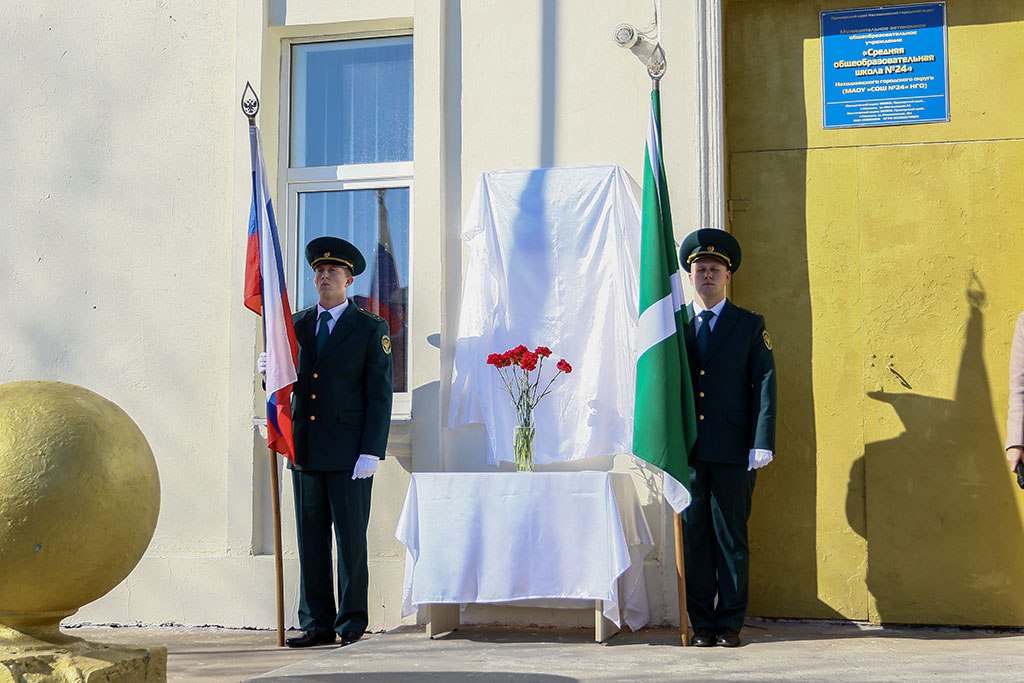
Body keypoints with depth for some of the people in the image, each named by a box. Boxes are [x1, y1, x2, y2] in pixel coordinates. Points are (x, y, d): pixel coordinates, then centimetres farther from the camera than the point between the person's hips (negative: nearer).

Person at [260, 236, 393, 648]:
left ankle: (352, 624, 7)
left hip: (349, 454, -4)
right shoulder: (298, 325, 13)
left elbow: (379, 395, -5)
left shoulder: (371, 329, 1)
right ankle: (317, 624, 10)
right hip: (306, 451, 4)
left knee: (351, 539, -1)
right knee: (310, 539, 5)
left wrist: (371, 453, -13)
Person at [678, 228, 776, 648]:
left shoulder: (750, 326, 6)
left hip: (733, 451, -2)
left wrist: (762, 443, -8)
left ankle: (730, 622, 9)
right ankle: (702, 622, 11)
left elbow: (764, 385, 1)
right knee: (694, 535, 4)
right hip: (686, 450, 2)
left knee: (731, 536, 2)